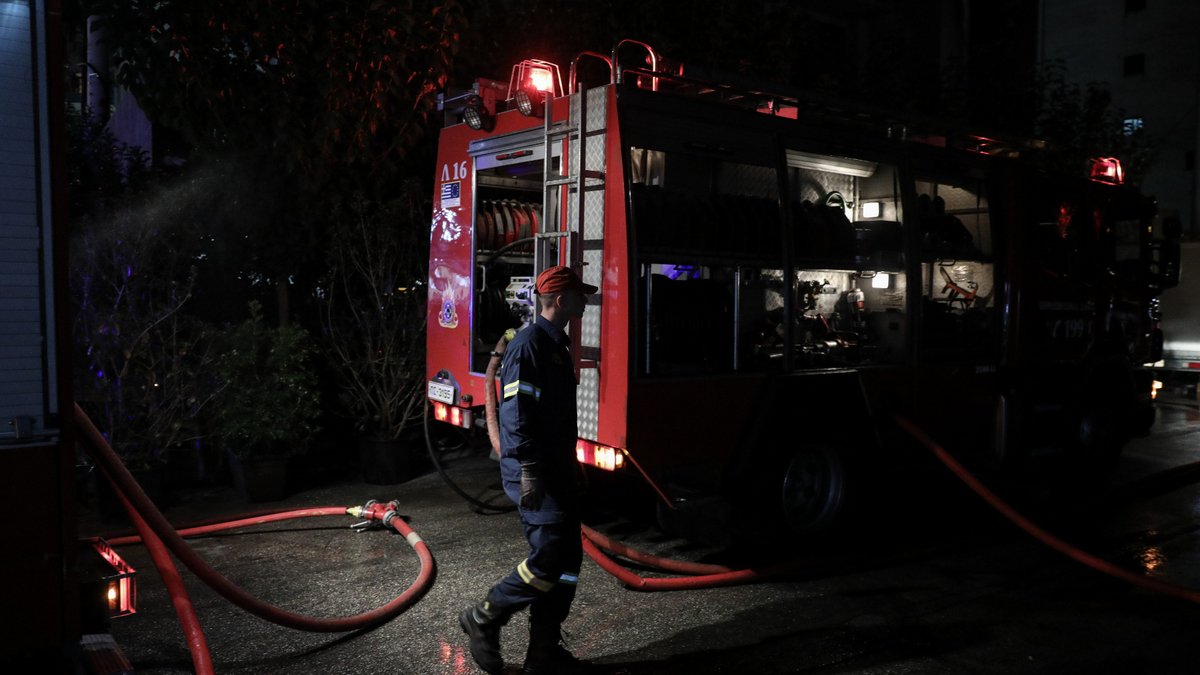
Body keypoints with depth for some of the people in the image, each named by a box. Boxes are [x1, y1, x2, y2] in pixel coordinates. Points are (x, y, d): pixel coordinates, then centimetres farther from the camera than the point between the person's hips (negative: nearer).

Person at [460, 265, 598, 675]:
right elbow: (516, 414, -21)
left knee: (568, 562, 9)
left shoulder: (557, 346, 16)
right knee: (548, 560, -10)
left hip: (558, 472, 10)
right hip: (535, 474, -10)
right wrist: (528, 472, -24)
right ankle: (484, 618, 10)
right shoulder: (528, 347, -14)